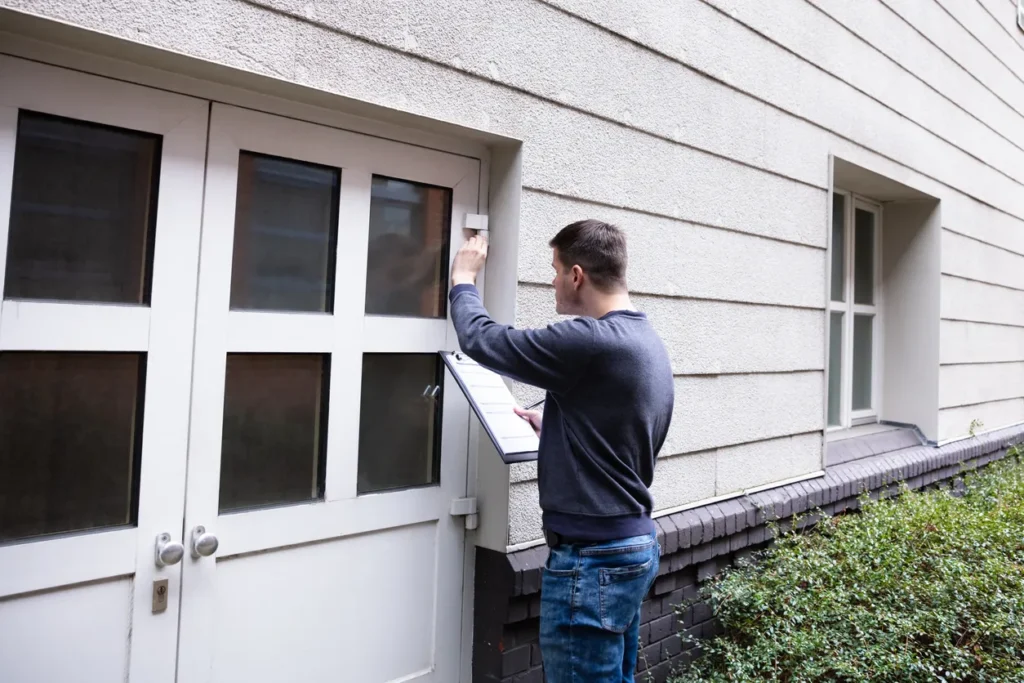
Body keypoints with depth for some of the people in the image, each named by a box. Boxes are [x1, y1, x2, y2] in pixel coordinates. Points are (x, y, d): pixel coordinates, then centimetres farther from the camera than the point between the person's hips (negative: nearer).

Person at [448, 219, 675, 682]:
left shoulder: (590, 341, -22)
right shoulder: (647, 343, 8)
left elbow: (480, 338, -13)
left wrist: (463, 277, 4)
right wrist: (549, 428, 14)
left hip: (593, 560, -9)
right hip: (633, 545, 10)